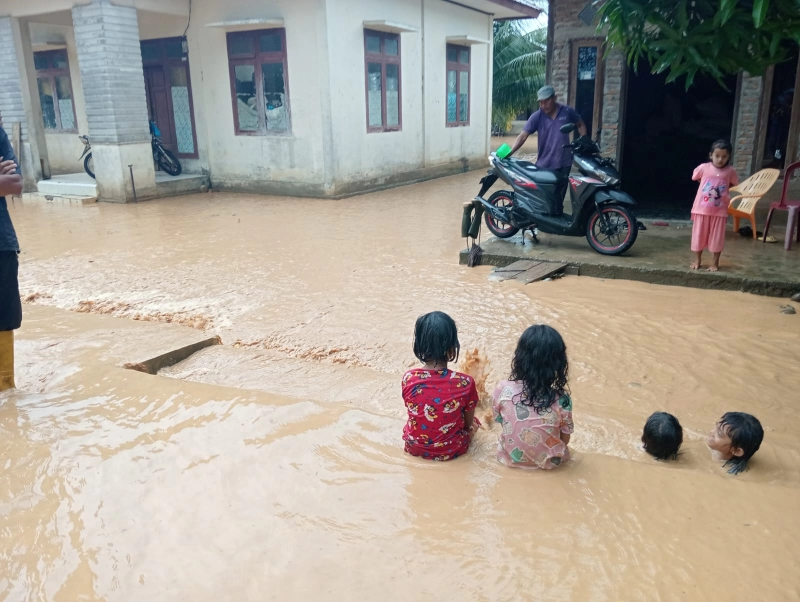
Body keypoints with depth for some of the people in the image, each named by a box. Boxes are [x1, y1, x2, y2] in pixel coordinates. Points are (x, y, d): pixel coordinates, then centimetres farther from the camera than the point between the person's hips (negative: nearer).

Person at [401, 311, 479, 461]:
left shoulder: (408, 378, -19)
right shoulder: (465, 383, -26)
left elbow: (413, 413, -1)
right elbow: (468, 423, -9)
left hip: (414, 447, 2)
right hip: (451, 451, -2)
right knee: (474, 422, 28)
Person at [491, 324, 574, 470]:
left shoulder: (503, 390, -21)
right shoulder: (562, 400, -22)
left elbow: (499, 420, -3)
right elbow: (565, 440, -8)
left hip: (509, 458, 0)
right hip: (548, 462, 0)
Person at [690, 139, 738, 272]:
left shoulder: (730, 171, -7)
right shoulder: (703, 168, -9)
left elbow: (734, 183, 12)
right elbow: (695, 178, 11)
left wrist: (722, 190, 4)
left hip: (719, 211, 0)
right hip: (701, 209, 0)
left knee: (717, 237, 7)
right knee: (699, 235, 9)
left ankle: (715, 262, 21)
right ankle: (697, 260, 24)